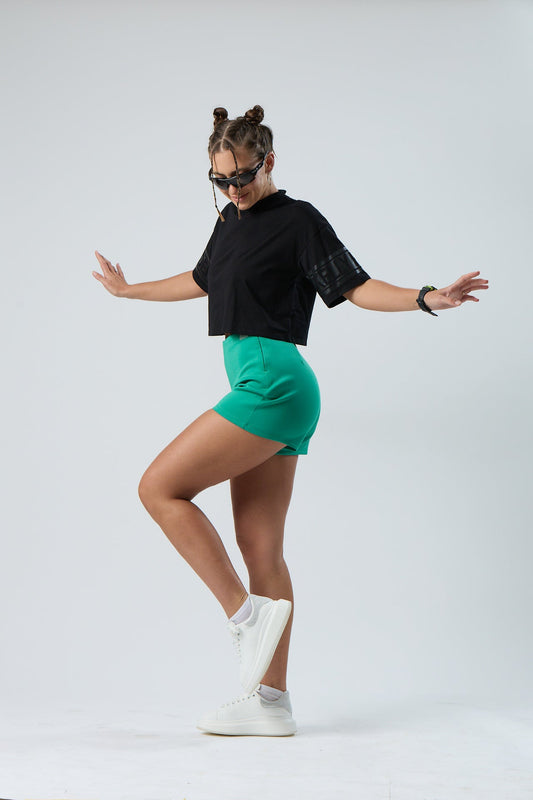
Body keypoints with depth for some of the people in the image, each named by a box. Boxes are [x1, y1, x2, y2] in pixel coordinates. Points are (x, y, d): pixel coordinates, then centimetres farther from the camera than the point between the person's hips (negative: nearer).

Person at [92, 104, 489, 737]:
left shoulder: (298, 220, -3)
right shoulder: (231, 220, 20)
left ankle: (247, 614, -6)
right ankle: (270, 703, 8)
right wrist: (128, 290, 49)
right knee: (259, 546, 5)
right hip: (264, 394, 9)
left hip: (271, 383, -9)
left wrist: (428, 299, -21)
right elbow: (201, 281, 36)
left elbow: (356, 286, -6)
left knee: (160, 487, -9)